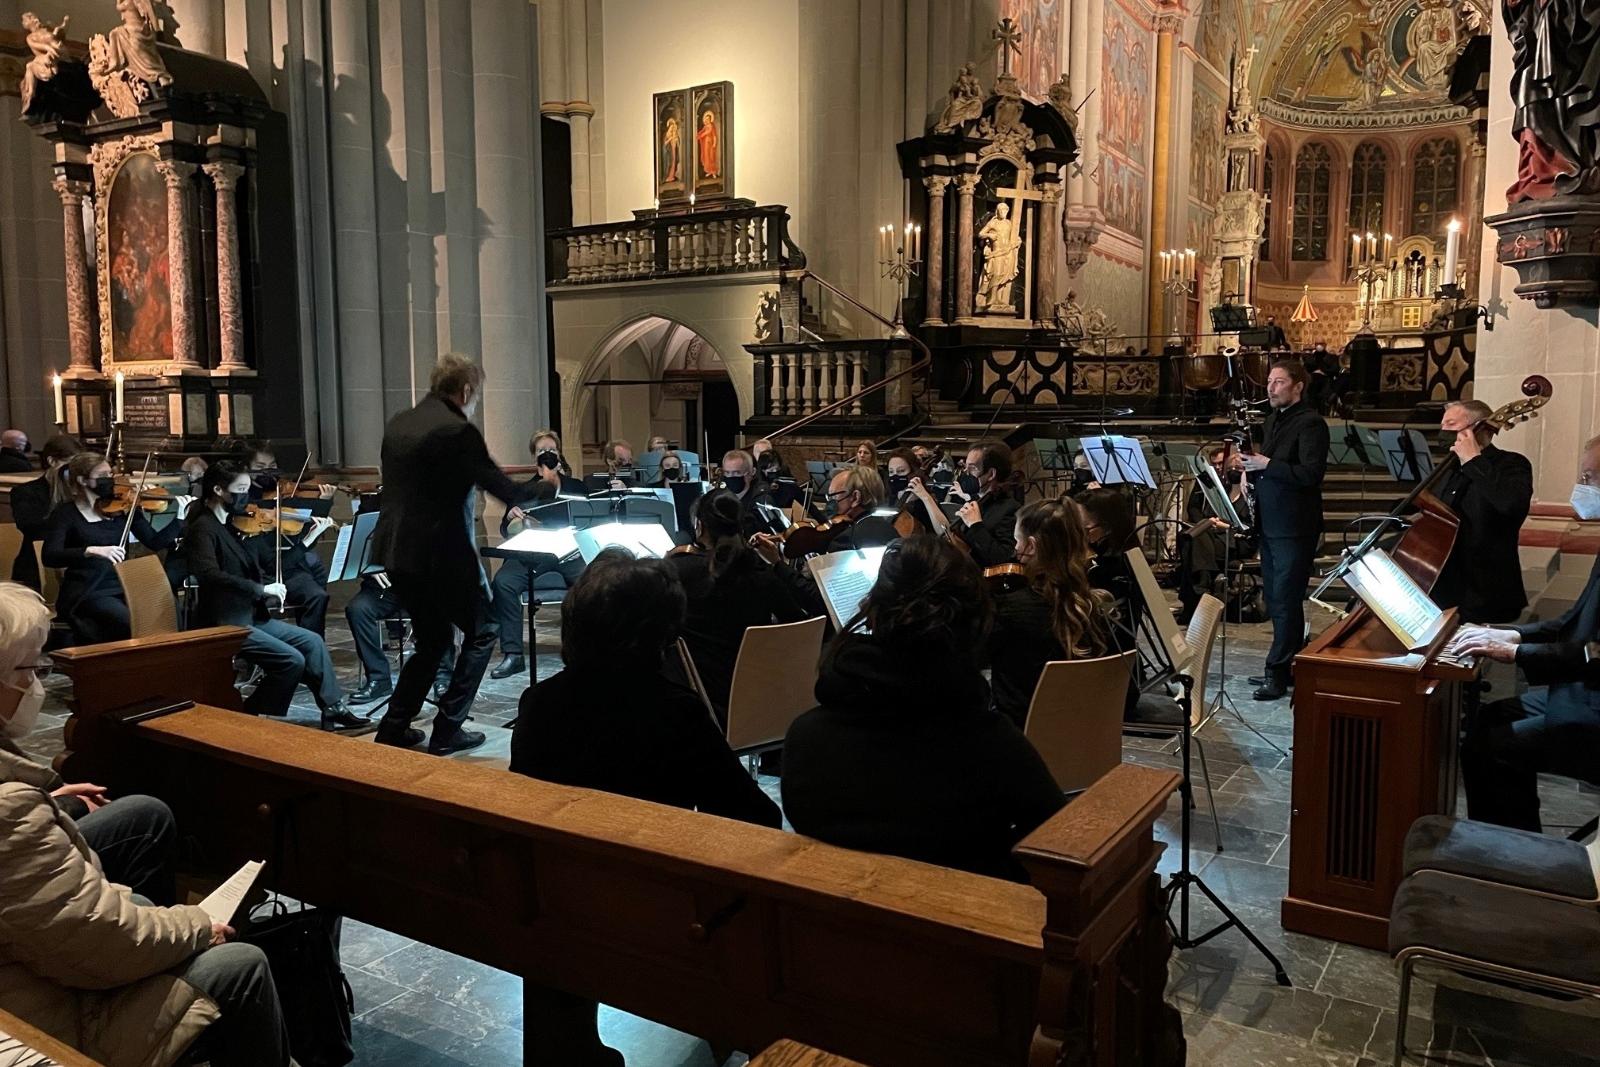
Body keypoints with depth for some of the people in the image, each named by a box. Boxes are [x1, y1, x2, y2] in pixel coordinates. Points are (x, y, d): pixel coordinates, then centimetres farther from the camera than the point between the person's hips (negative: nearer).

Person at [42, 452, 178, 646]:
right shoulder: (66, 512, -4)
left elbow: (154, 543, 4)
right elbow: (49, 557, -17)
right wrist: (92, 550, -32)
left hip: (122, 587, 4)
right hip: (86, 592, -4)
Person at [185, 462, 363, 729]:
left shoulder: (231, 524, 12)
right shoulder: (203, 528, -13)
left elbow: (251, 570, 16)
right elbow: (209, 574, -31)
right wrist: (261, 589, -32)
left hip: (250, 615, 9)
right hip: (224, 623, -9)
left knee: (312, 641, 1)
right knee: (292, 660, -18)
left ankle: (333, 710, 3)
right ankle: (250, 716, -2)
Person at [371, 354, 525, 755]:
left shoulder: (398, 423, 10)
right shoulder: (458, 430, -16)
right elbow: (491, 478, -9)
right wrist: (521, 505, 12)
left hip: (397, 552, 8)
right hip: (442, 554, -8)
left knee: (432, 638, 22)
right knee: (481, 632, 10)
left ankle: (394, 728, 21)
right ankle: (447, 730, 8)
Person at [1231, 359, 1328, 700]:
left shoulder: (1310, 423, -12)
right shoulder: (1273, 419, 15)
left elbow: (1311, 473, -23)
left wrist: (1266, 464, -21)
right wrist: (1248, 466, 3)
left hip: (1294, 527, -9)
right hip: (1269, 524, 9)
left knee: (1286, 600, -4)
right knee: (1274, 598, 14)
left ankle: (1278, 670, 1)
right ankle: (1290, 662, 25)